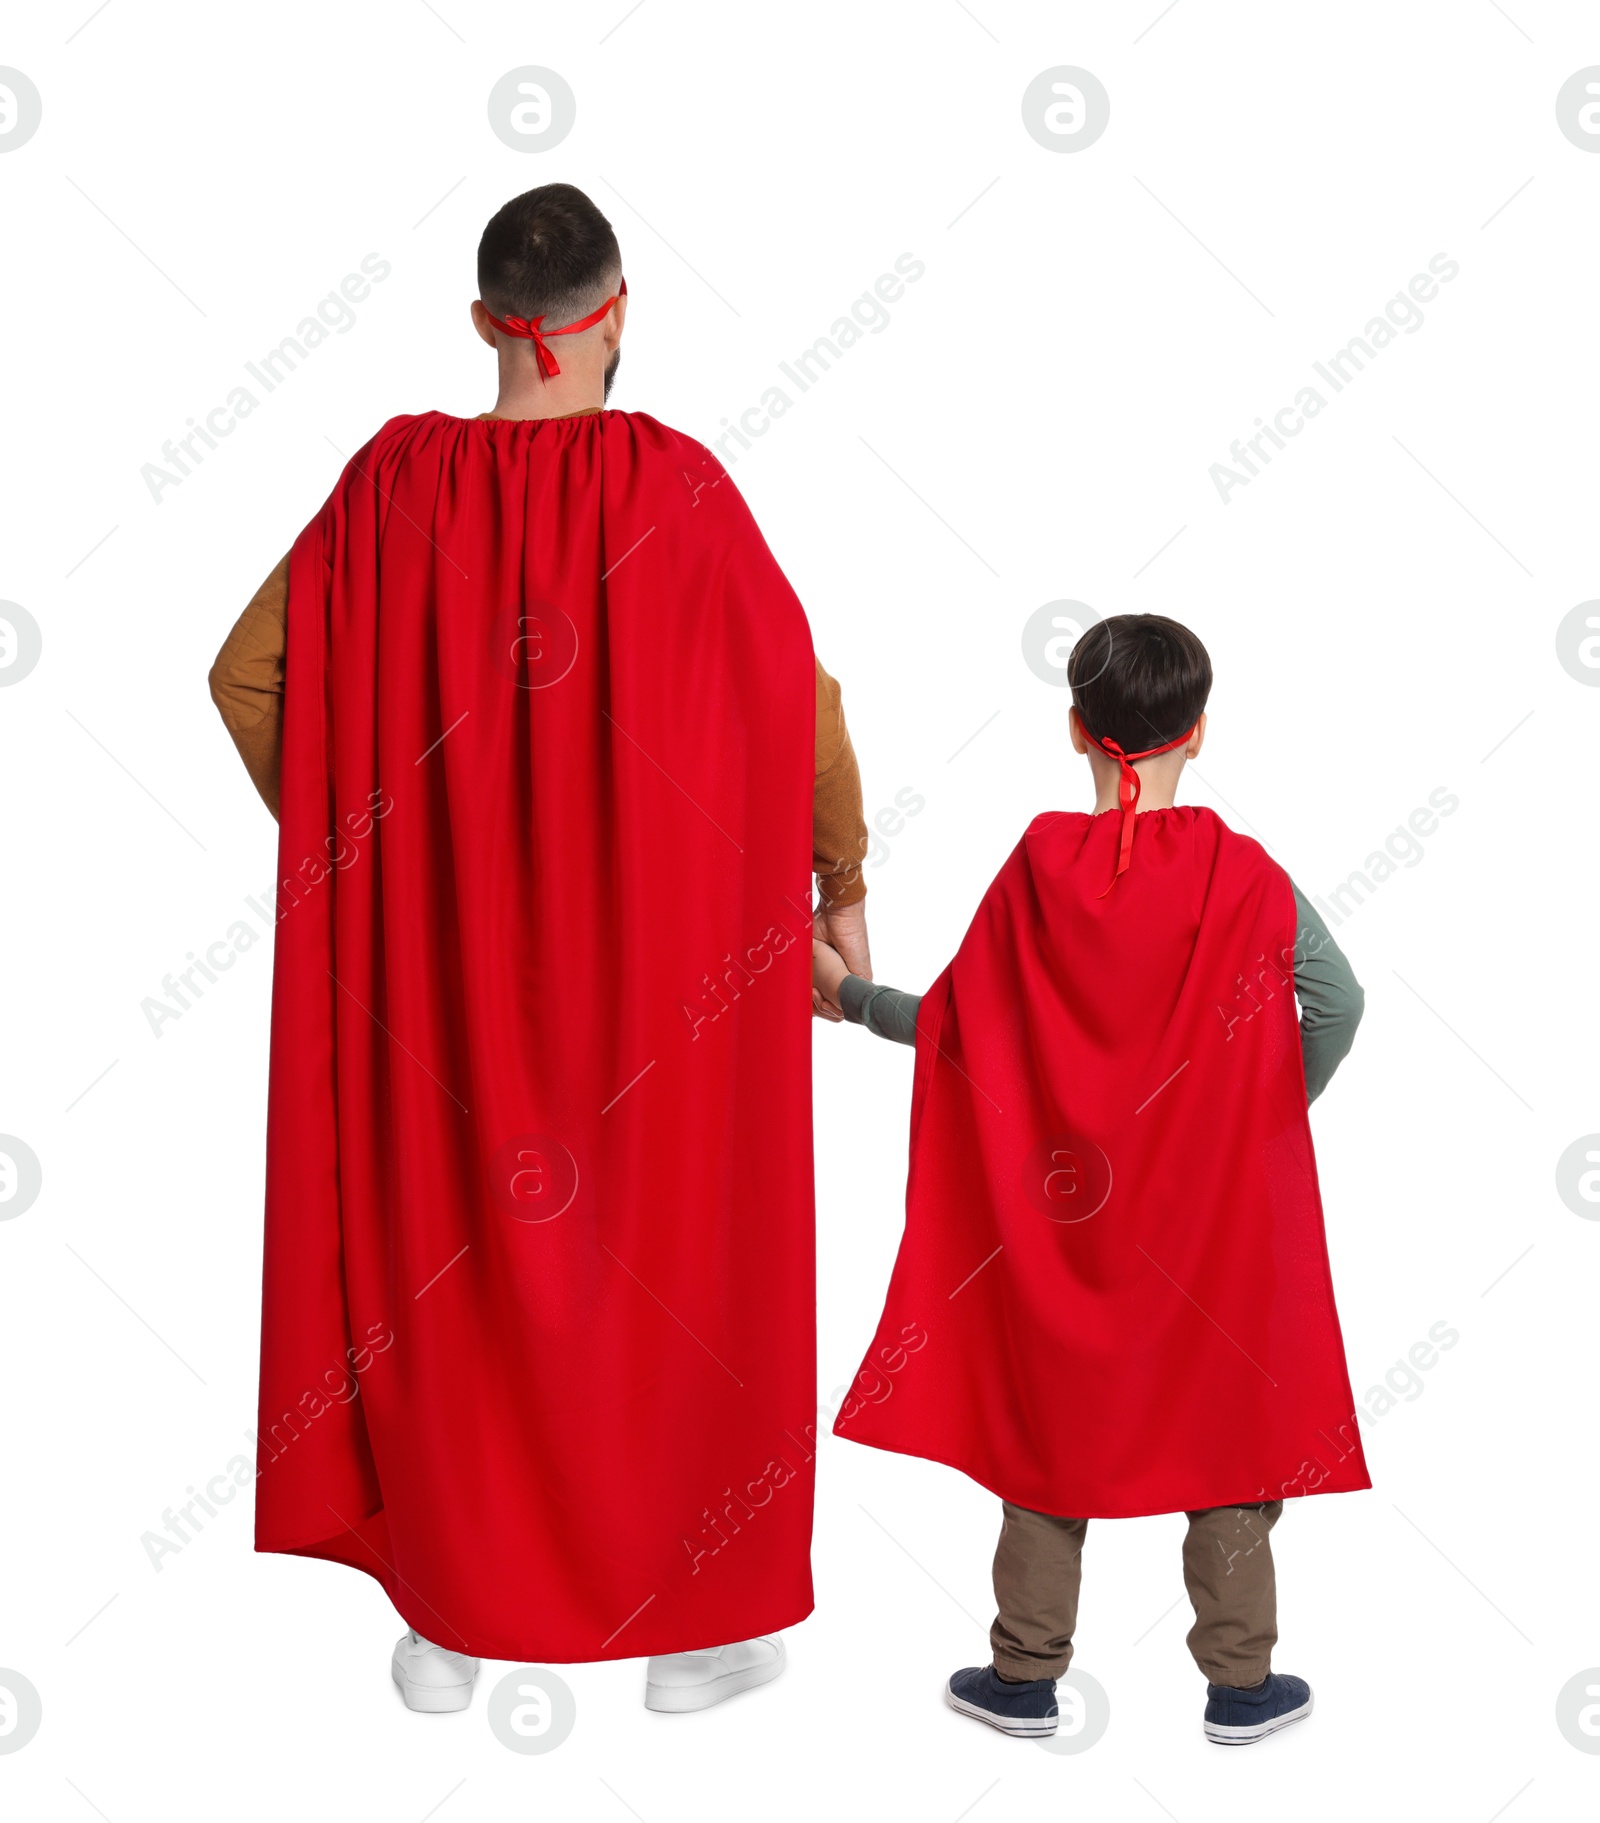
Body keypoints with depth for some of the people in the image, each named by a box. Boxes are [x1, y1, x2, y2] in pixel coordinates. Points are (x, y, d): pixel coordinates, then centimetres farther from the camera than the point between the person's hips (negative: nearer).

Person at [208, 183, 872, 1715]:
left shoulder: (395, 482, -5)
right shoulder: (675, 487, -13)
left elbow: (246, 674, 1)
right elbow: (801, 704, -10)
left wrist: (348, 844, 13)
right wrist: (840, 881, 5)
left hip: (443, 949, 3)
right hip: (652, 952, -2)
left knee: (442, 1249, 15)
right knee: (672, 1252, 11)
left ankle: (445, 1621, 24)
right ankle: (688, 1622, 21)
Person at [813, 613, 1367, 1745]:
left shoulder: (1038, 869, -10)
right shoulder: (1243, 874, -11)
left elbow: (955, 1026, -5)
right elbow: (1337, 1003, -15)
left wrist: (850, 994, 12)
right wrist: (1270, 1116, 2)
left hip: (1061, 1211, 1)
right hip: (1218, 1211, -1)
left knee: (1051, 1416, 13)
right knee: (1231, 1421, 12)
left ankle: (1026, 1677, 22)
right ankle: (1242, 1683, 20)